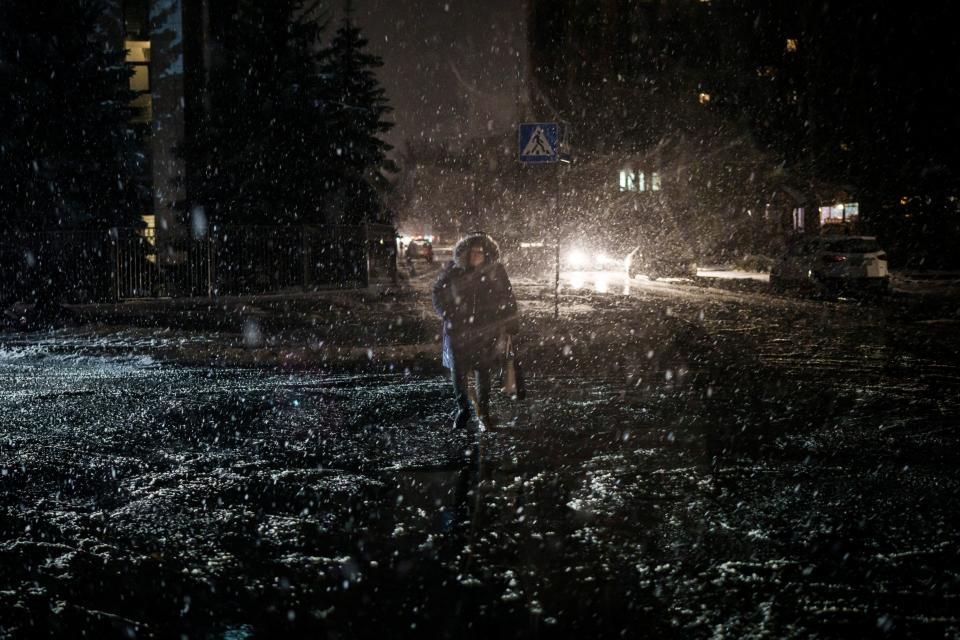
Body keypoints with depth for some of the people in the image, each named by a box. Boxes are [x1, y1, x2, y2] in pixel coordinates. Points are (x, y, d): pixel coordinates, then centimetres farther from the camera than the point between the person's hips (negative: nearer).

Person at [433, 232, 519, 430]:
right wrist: (448, 316, -4)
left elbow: (507, 299, 6)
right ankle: (462, 409, 21)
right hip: (458, 329, 0)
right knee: (458, 370, 1)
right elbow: (438, 293, 8)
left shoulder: (496, 271, -2)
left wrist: (512, 325, 4)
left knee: (483, 370, 3)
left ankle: (484, 412, 17)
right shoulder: (452, 271, -4)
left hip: (486, 330, 0)